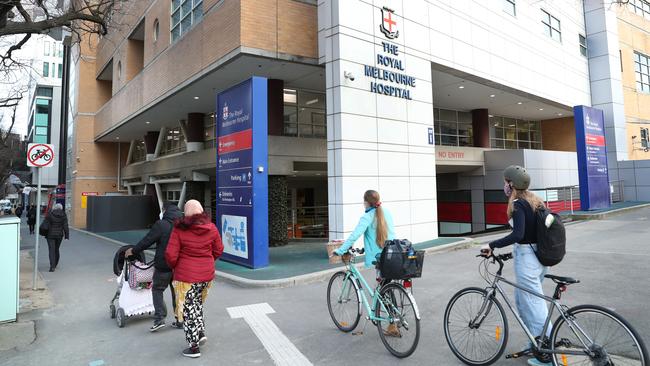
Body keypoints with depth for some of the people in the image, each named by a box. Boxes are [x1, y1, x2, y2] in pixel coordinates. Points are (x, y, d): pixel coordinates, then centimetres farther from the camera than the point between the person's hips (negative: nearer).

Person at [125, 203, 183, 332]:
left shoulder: (161, 225, -14)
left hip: (164, 266, -5)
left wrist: (133, 251, 7)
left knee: (157, 289, 12)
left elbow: (147, 241, -9)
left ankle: (159, 318, 4)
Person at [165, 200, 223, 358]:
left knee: (189, 309, 8)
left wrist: (174, 267, 7)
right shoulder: (211, 228, -1)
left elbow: (170, 255, -13)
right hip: (207, 274, 4)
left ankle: (194, 347, 16)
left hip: (186, 275, -4)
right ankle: (201, 333, 23)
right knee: (198, 302, 27)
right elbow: (219, 250, 7)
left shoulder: (179, 229, -12)